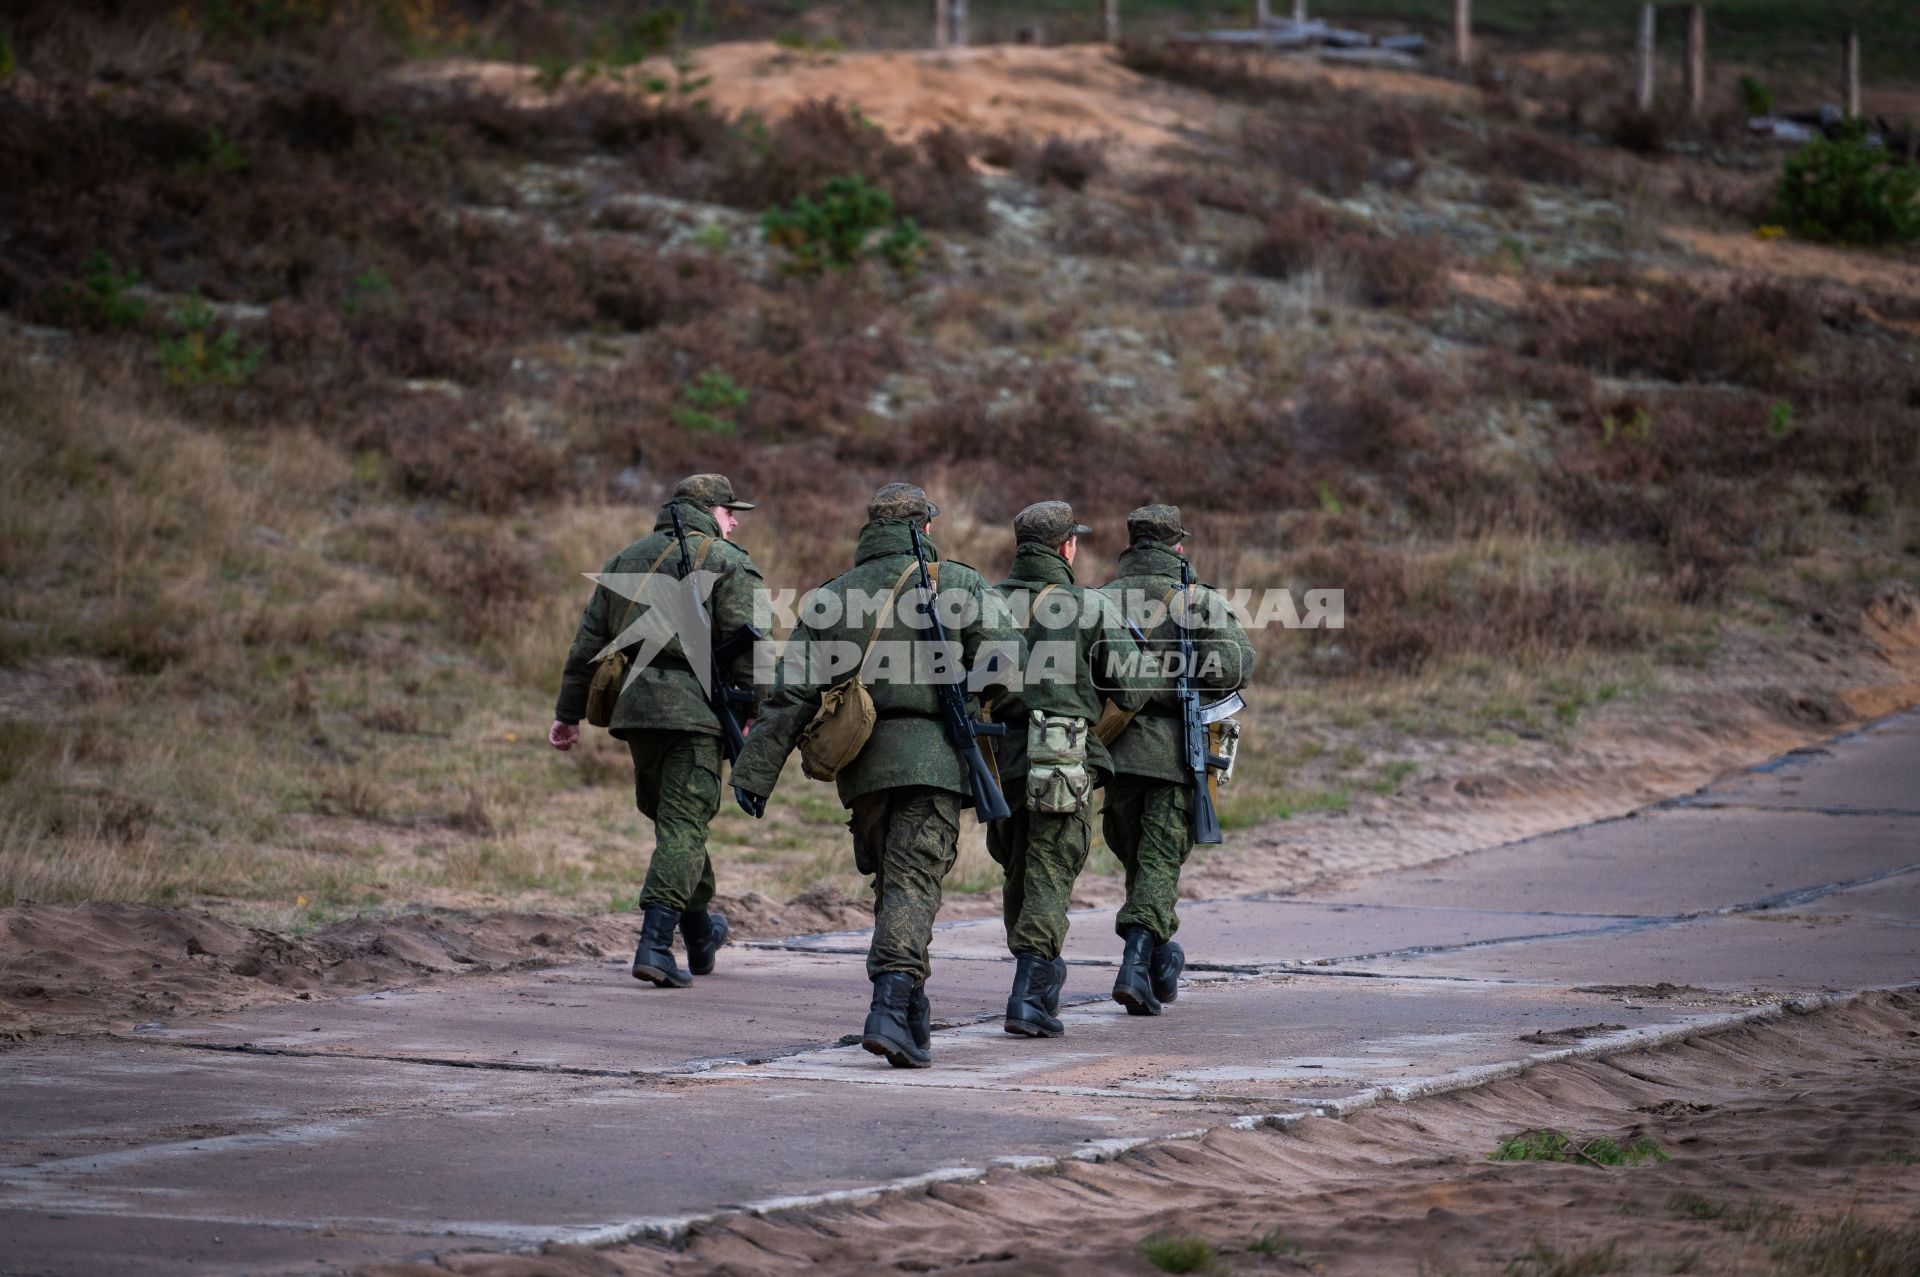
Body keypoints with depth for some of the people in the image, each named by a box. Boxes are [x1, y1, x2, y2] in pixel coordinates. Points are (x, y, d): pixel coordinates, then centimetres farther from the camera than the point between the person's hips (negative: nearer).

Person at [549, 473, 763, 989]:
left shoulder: (626, 560, 19)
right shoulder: (727, 563, 1)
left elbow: (588, 642, 18)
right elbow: (746, 650, -10)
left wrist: (569, 713, 22)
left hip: (633, 708, 6)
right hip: (693, 709, -6)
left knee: (669, 815, 19)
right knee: (682, 825, -6)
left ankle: (699, 935, 33)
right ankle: (655, 945, -17)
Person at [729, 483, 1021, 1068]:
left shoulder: (830, 597, 11)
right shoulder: (956, 583, 3)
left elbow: (791, 692, 5)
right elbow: (1002, 658, -5)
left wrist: (754, 771, 4)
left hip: (860, 762, 3)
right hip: (931, 756, -3)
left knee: (890, 882, 15)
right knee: (913, 883, -8)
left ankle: (914, 1018, 20)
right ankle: (891, 1009, -23)